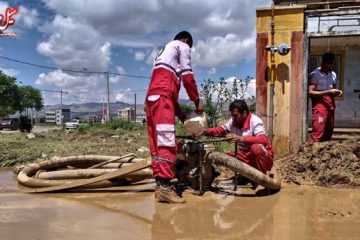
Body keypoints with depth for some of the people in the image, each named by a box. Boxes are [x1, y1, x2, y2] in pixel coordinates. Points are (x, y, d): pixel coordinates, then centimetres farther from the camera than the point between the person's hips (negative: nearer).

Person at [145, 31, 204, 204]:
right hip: (161, 97, -9)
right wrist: (197, 102, 8)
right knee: (166, 140, -17)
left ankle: (160, 185, 3)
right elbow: (187, 76, -1)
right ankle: (164, 186, -23)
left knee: (156, 142, 3)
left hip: (152, 97, 9)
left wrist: (180, 113, 27)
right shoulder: (182, 46, 13)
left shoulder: (164, 51, 37)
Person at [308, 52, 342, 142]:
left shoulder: (333, 74, 16)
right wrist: (328, 92, -20)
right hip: (320, 104, -7)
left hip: (330, 105, 7)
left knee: (329, 131, 7)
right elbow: (311, 92, -14)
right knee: (318, 131, -14)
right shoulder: (315, 74, -7)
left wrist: (336, 92, 4)